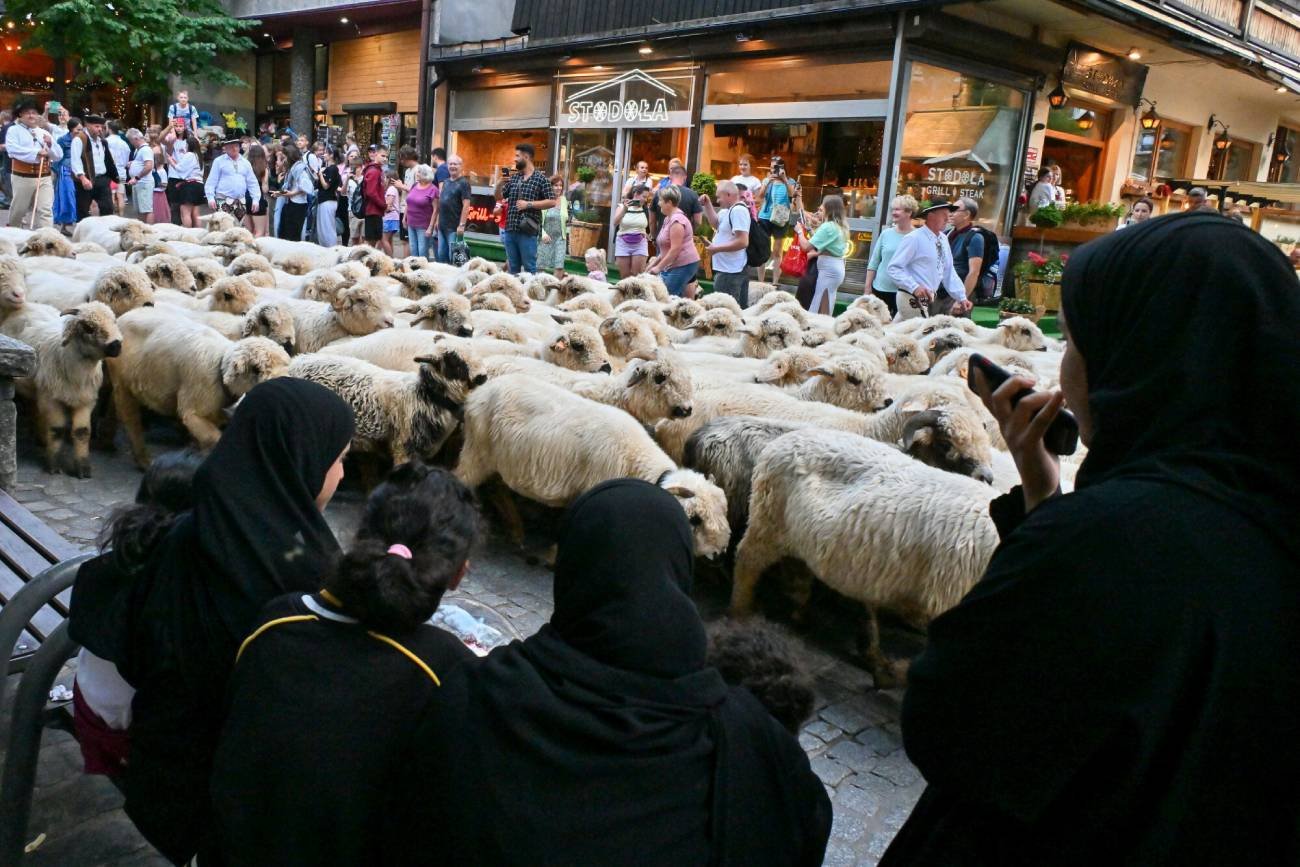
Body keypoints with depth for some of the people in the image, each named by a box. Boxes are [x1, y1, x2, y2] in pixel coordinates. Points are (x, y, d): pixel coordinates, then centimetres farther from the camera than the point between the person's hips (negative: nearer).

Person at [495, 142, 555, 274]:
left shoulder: (540, 178, -3)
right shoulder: (513, 178, 12)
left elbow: (552, 202, -8)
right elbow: (499, 197, 18)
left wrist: (528, 204, -13)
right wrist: (499, 184, -2)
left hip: (527, 231, -5)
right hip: (510, 229, 5)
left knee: (529, 267, -1)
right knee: (513, 267, 12)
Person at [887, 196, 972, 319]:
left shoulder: (943, 240, 9)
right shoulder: (914, 239, -13)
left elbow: (949, 272, 14)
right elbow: (893, 268, -17)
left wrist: (961, 297, 8)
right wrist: (914, 287, -27)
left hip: (933, 299, 8)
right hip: (914, 299, -8)